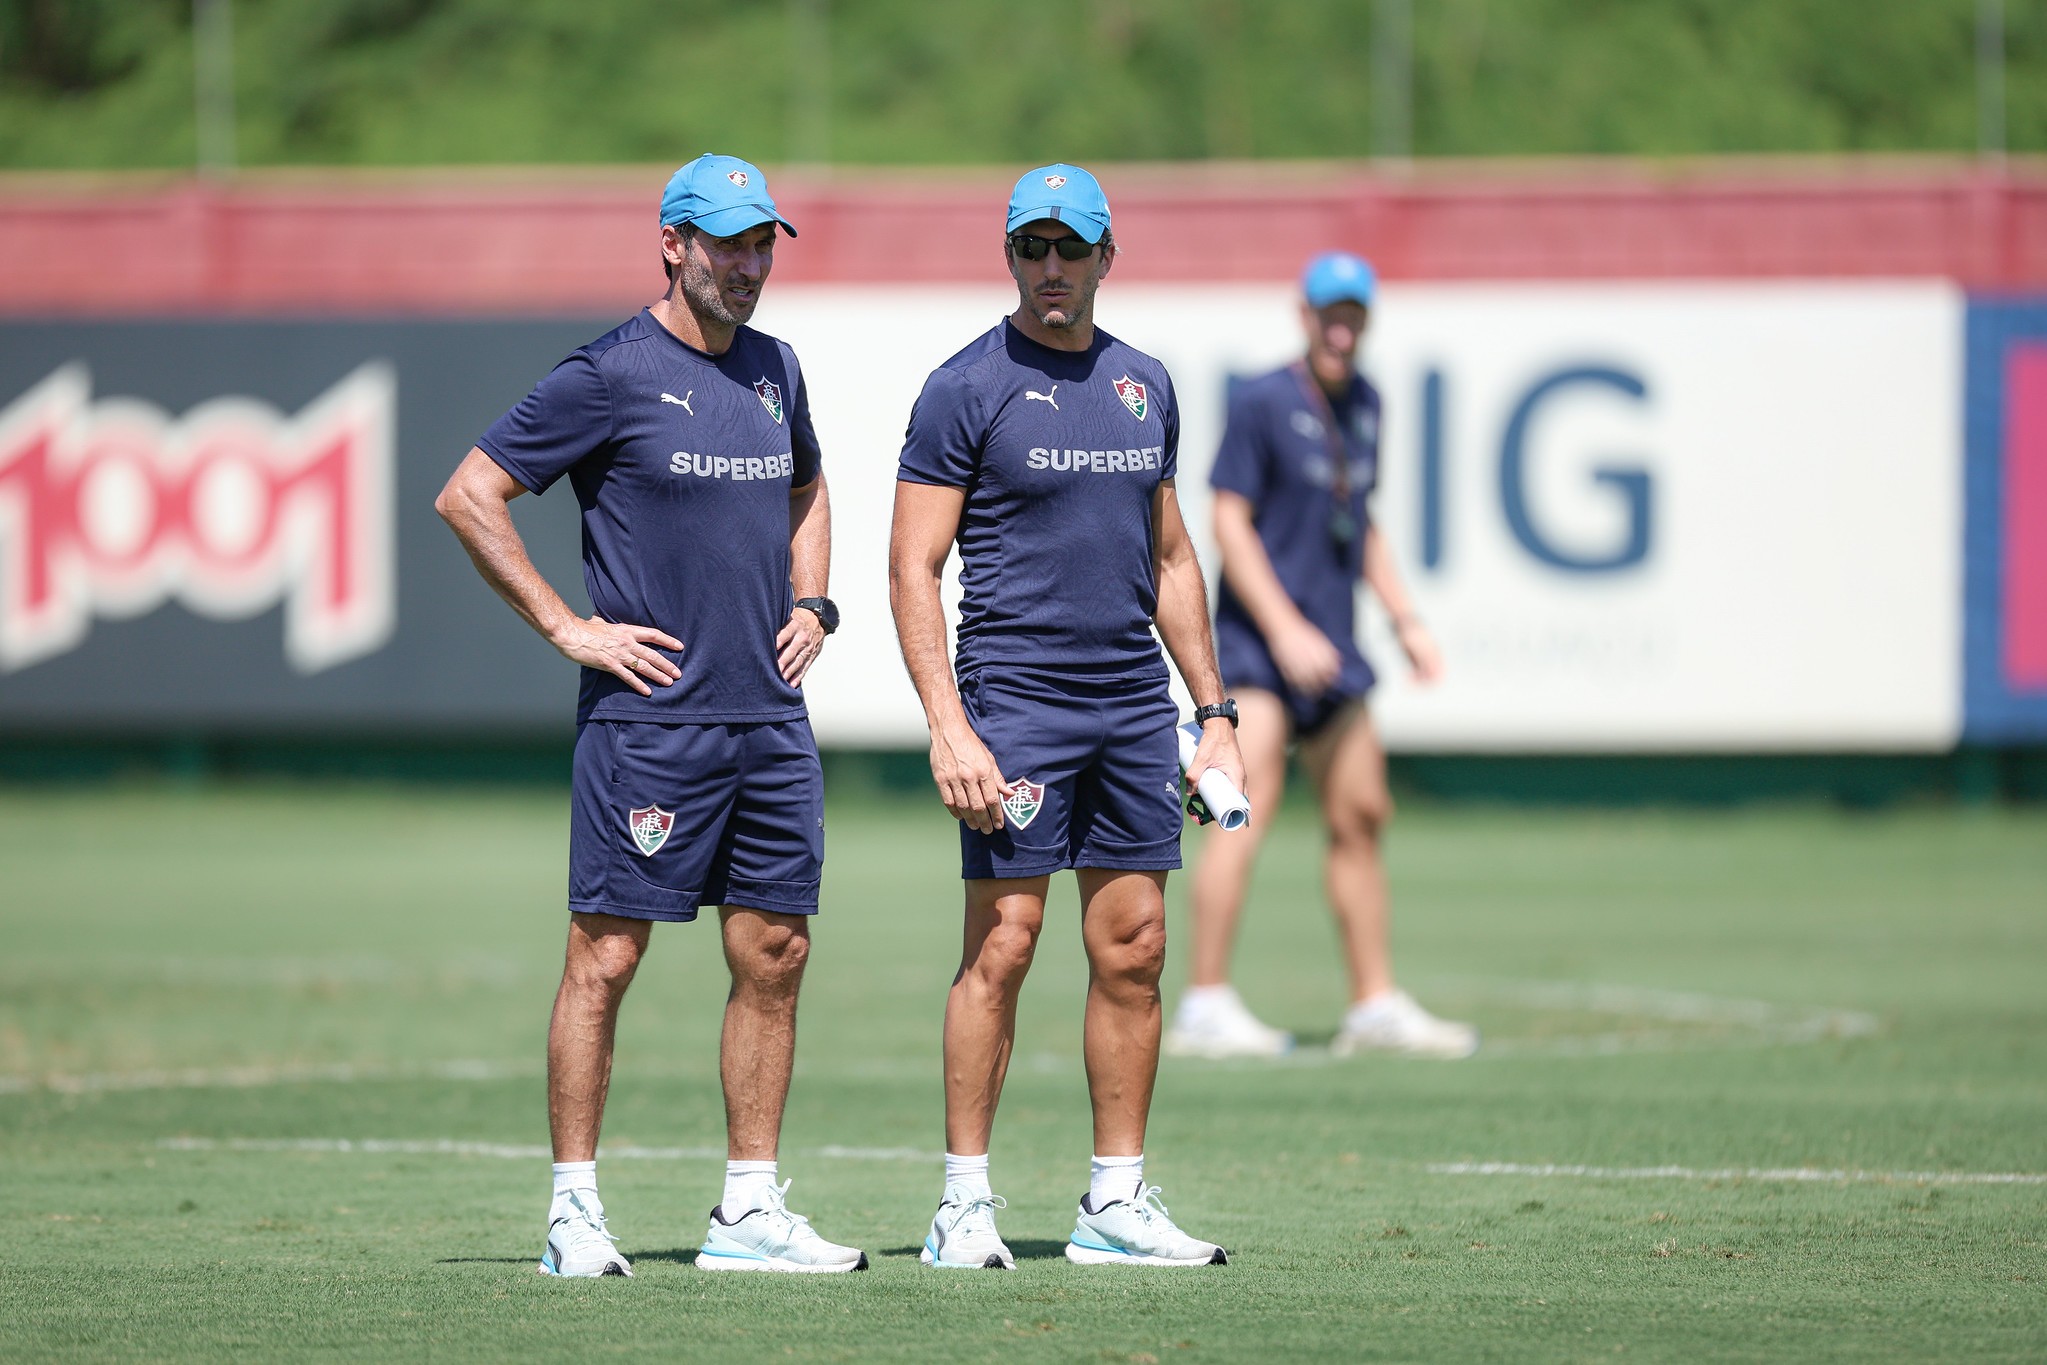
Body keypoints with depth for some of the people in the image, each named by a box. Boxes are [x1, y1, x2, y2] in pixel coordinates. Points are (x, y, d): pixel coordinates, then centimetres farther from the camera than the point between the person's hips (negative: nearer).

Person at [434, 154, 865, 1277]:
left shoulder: (774, 370, 14)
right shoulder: (611, 375, -8)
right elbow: (467, 497, -8)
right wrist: (568, 629, -10)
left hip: (772, 718, 7)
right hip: (649, 713, -7)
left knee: (774, 955, 6)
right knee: (606, 956, -4)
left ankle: (750, 1213, 12)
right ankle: (574, 1212, 0)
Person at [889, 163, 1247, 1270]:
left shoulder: (1144, 385, 14)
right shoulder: (966, 388, -4)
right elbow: (912, 570, -7)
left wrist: (1215, 712, 15)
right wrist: (949, 728, -17)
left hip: (1134, 702, 6)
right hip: (1016, 699, -6)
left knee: (1133, 950, 5)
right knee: (1001, 945, -7)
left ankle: (1116, 1206, 10)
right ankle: (965, 1206, -2)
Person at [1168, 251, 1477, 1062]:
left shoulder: (1363, 404, 13)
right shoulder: (1263, 402, -9)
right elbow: (1229, 523, -13)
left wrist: (1405, 619, 18)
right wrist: (1285, 629, -20)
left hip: (1331, 649, 8)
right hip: (1259, 642, -8)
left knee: (1360, 816, 10)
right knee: (1249, 806, -16)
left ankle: (1376, 1008, 19)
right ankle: (1204, 1008, -17)